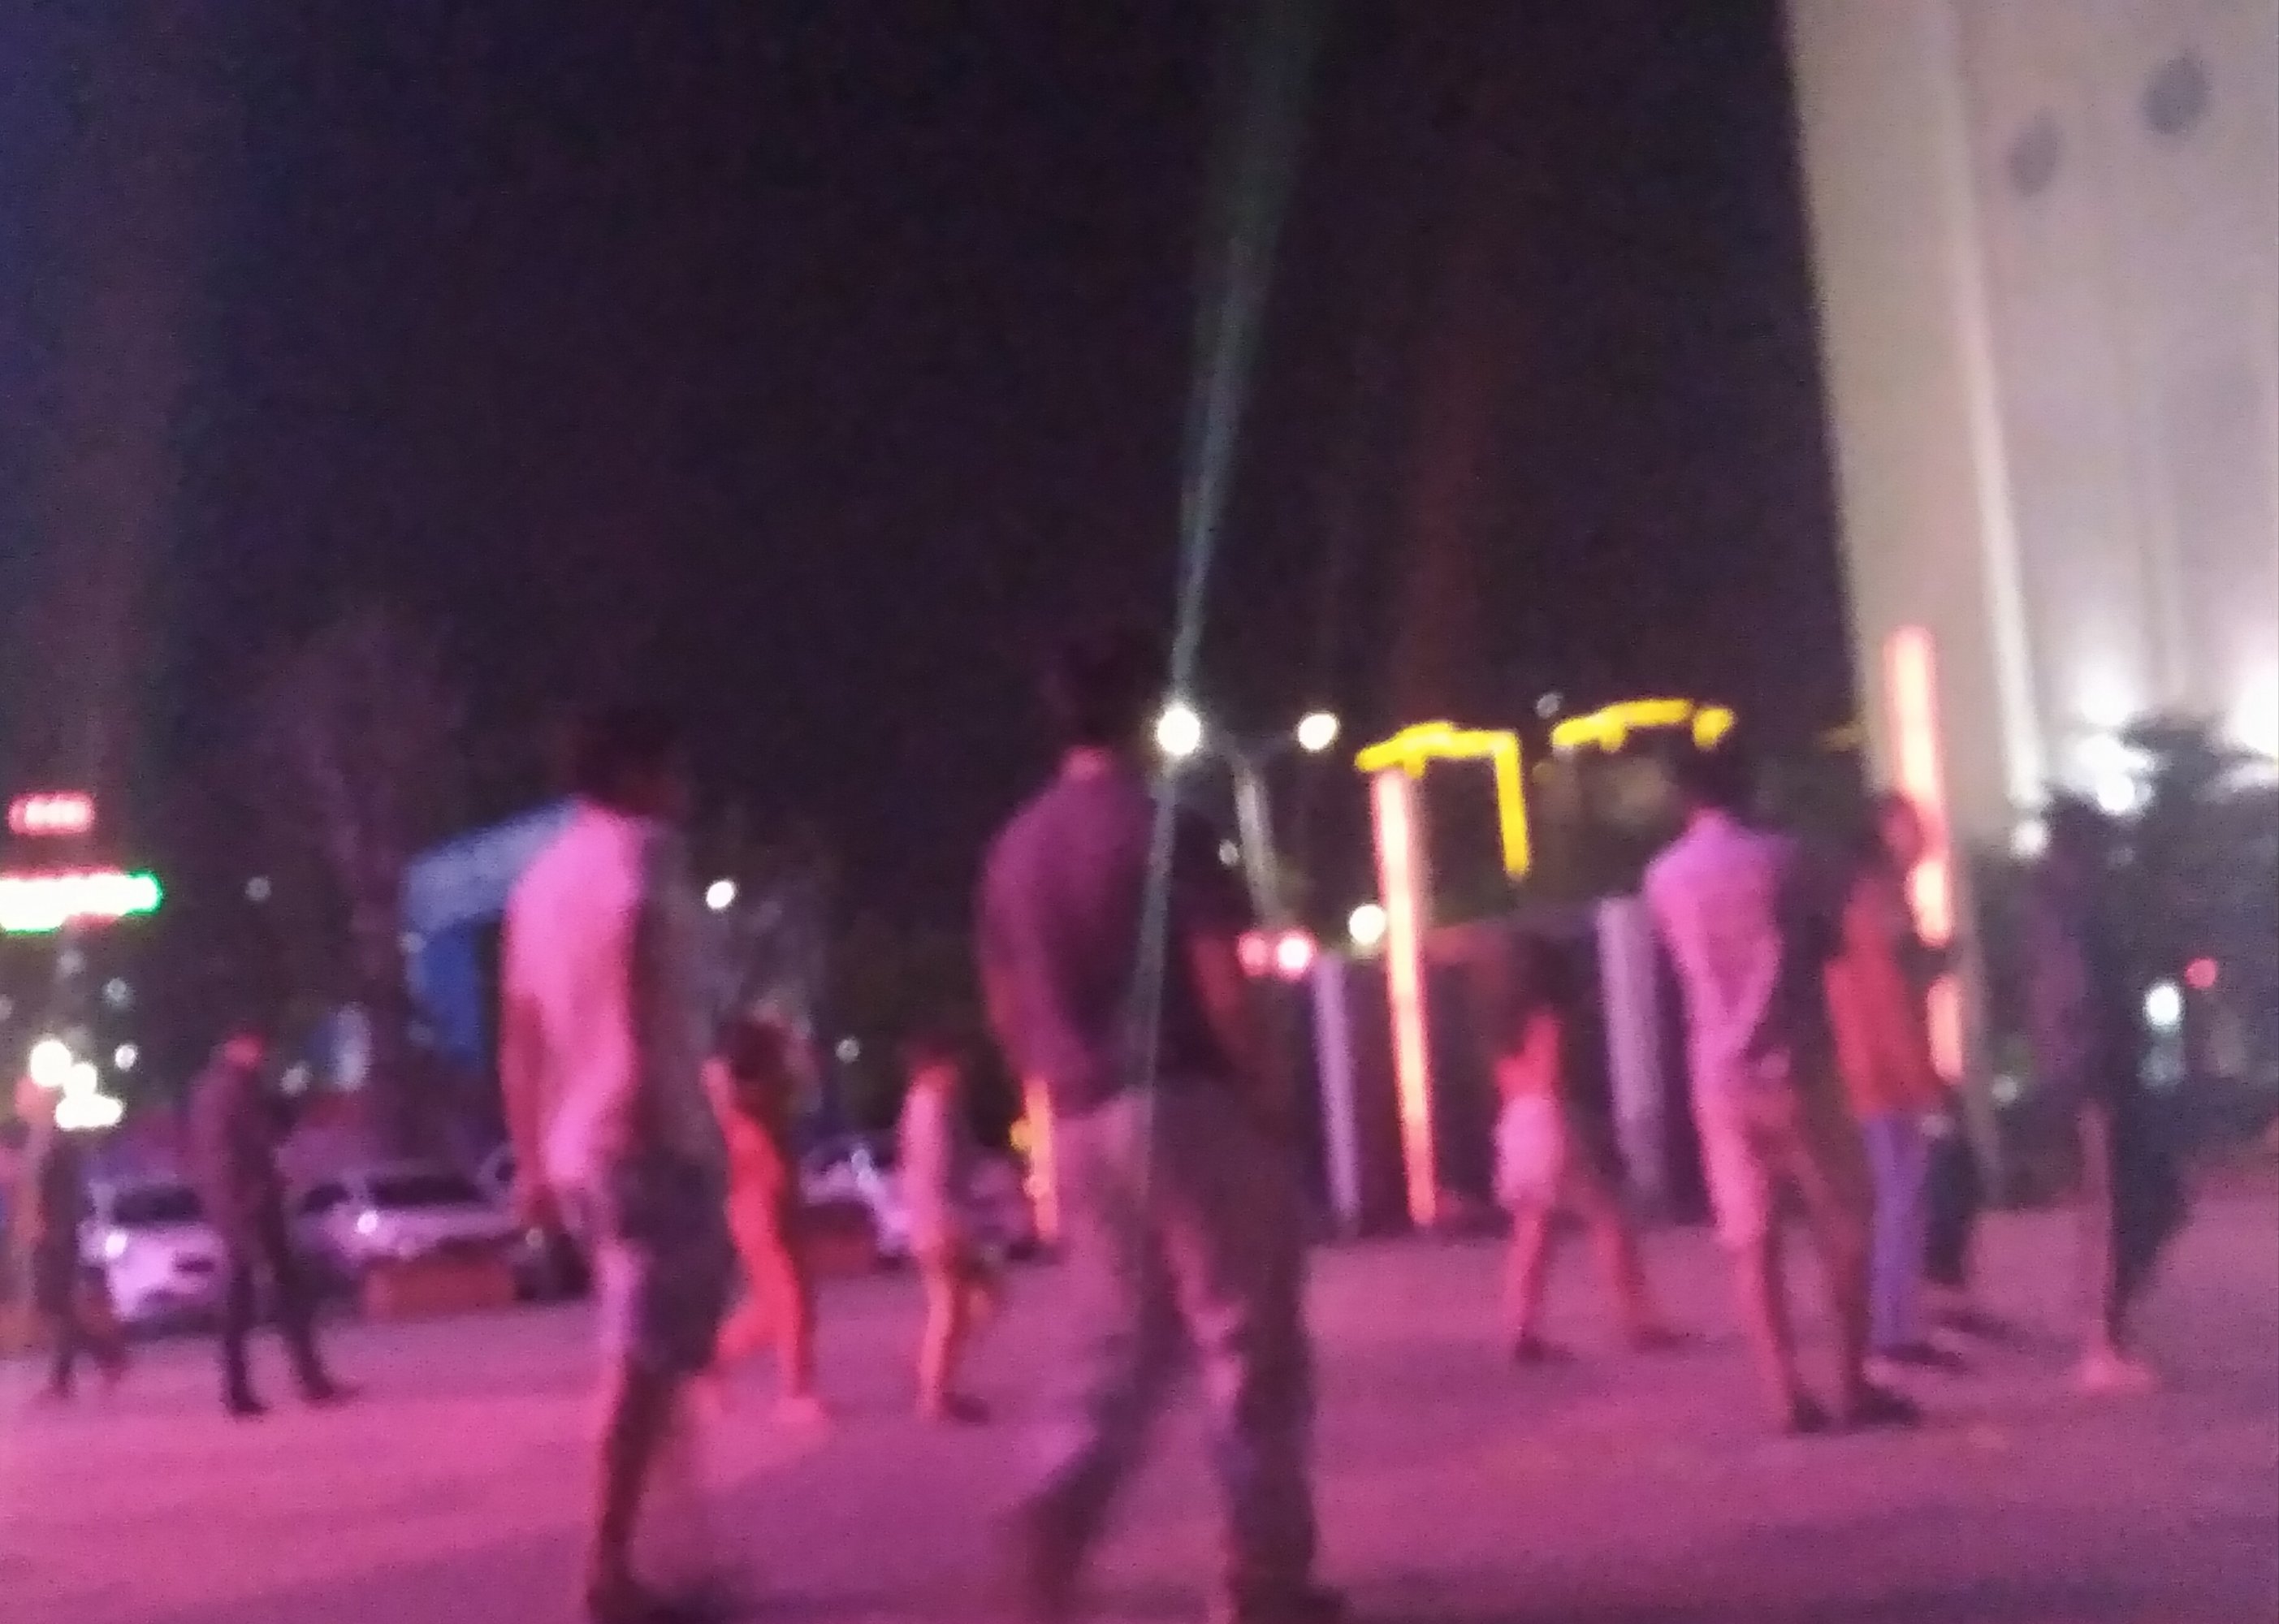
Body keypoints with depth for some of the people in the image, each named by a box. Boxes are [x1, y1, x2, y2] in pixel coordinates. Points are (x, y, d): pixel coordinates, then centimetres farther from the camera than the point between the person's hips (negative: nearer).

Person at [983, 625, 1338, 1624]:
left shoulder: (1015, 848, 10)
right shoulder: (1165, 829, -9)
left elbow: (1006, 1010, 13)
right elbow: (1223, 989, -14)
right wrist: (1269, 1094, -3)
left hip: (1084, 1126, 6)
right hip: (1192, 1109, -6)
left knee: (1119, 1352, 15)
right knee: (1253, 1347, 4)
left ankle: (1055, 1519, -7)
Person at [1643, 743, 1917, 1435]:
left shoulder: (1663, 878, 6)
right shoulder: (1776, 856, -4)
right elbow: (1819, 942, 5)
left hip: (1718, 1074, 3)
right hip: (1790, 1063, -3)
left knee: (1752, 1240, 4)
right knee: (1843, 1225, 7)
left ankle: (1787, 1395, 1)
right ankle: (1855, 1384, 6)